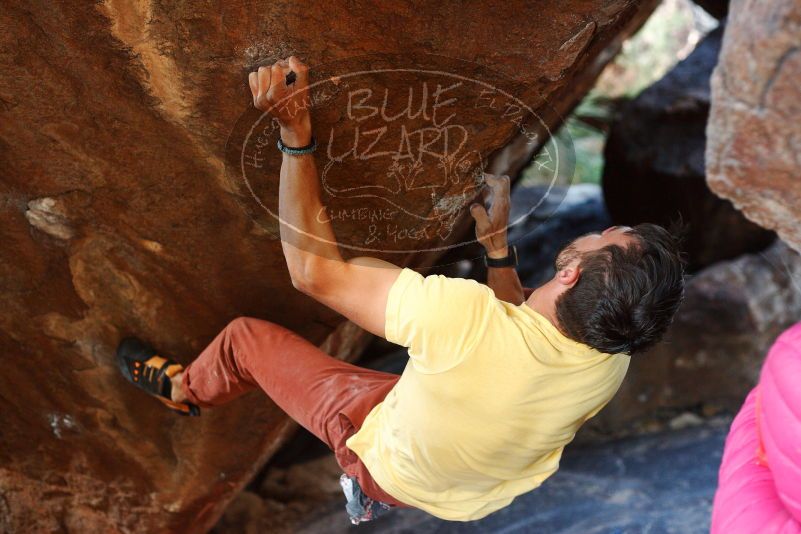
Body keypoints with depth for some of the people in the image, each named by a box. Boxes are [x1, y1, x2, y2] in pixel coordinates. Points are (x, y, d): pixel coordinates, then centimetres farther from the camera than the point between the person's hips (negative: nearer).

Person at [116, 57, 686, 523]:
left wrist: (296, 134, -33)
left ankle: (183, 389, 45)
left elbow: (314, 269, -35)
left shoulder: (464, 316, -48)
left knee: (246, 336, 8)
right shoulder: (612, 365, -27)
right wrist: (497, 245, -4)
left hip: (394, 466, -4)